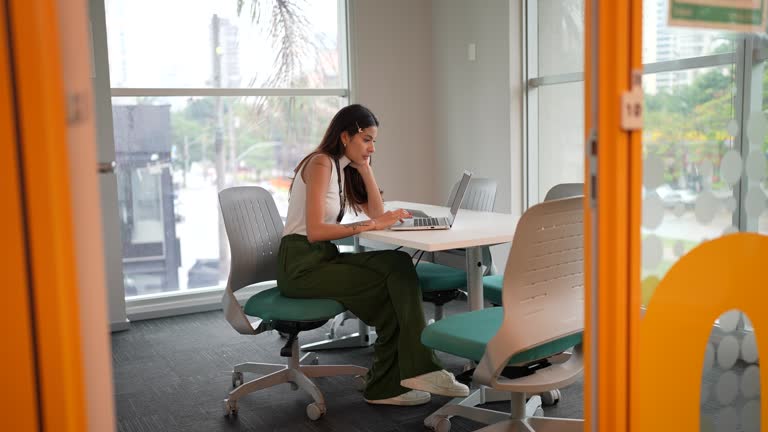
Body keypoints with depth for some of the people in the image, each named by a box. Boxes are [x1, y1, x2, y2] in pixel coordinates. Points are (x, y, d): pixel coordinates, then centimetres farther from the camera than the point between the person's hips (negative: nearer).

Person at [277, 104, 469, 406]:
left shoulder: (343, 168, 15)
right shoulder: (321, 163, -12)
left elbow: (377, 213, 11)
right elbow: (315, 231, -22)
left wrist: (365, 167, 6)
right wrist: (368, 226, -25)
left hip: (325, 259, 8)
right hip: (301, 265, -8)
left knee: (398, 266, -15)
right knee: (392, 287, -17)